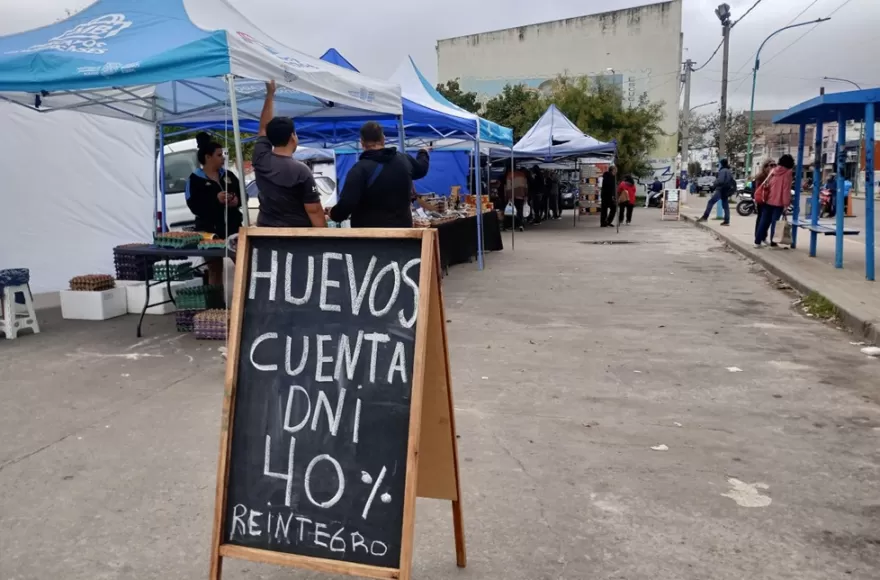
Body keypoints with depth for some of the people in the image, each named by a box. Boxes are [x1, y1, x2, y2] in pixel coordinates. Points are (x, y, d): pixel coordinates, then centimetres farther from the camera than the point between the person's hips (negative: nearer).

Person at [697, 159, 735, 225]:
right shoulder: (728, 172, 18)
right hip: (726, 191, 10)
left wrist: (715, 182, -5)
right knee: (725, 206, 8)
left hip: (721, 190, -10)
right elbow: (733, 182, 22)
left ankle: (705, 217, -17)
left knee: (711, 202, -10)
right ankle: (727, 221, 6)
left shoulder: (723, 171, -11)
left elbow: (720, 181, -23)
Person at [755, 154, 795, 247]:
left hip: (768, 200, 5)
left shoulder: (774, 170, 7)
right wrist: (786, 203, -11)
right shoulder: (787, 173, -8)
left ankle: (757, 241, 7)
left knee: (764, 221, 9)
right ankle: (773, 242, 1)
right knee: (775, 222, 0)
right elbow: (786, 189, -12)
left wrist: (765, 196, 14)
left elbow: (765, 184, 8)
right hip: (779, 202, -5)